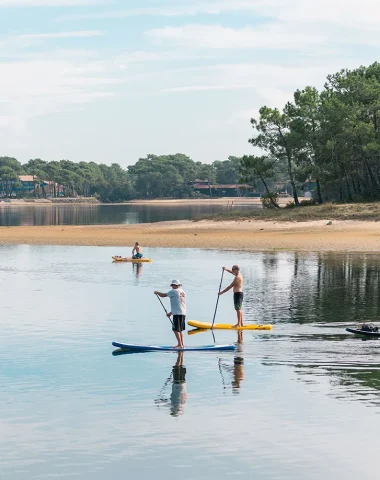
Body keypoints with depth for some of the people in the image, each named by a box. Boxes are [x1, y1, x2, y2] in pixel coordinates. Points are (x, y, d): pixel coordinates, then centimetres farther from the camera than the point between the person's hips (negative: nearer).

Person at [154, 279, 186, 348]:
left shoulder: (174, 291, -7)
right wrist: (171, 312, 27)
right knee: (180, 329, 14)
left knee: (176, 329, -7)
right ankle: (182, 344, 16)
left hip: (178, 313, -9)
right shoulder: (182, 292, 18)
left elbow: (163, 295, -3)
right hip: (183, 313, 9)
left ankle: (180, 344, -10)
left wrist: (157, 292, 18)